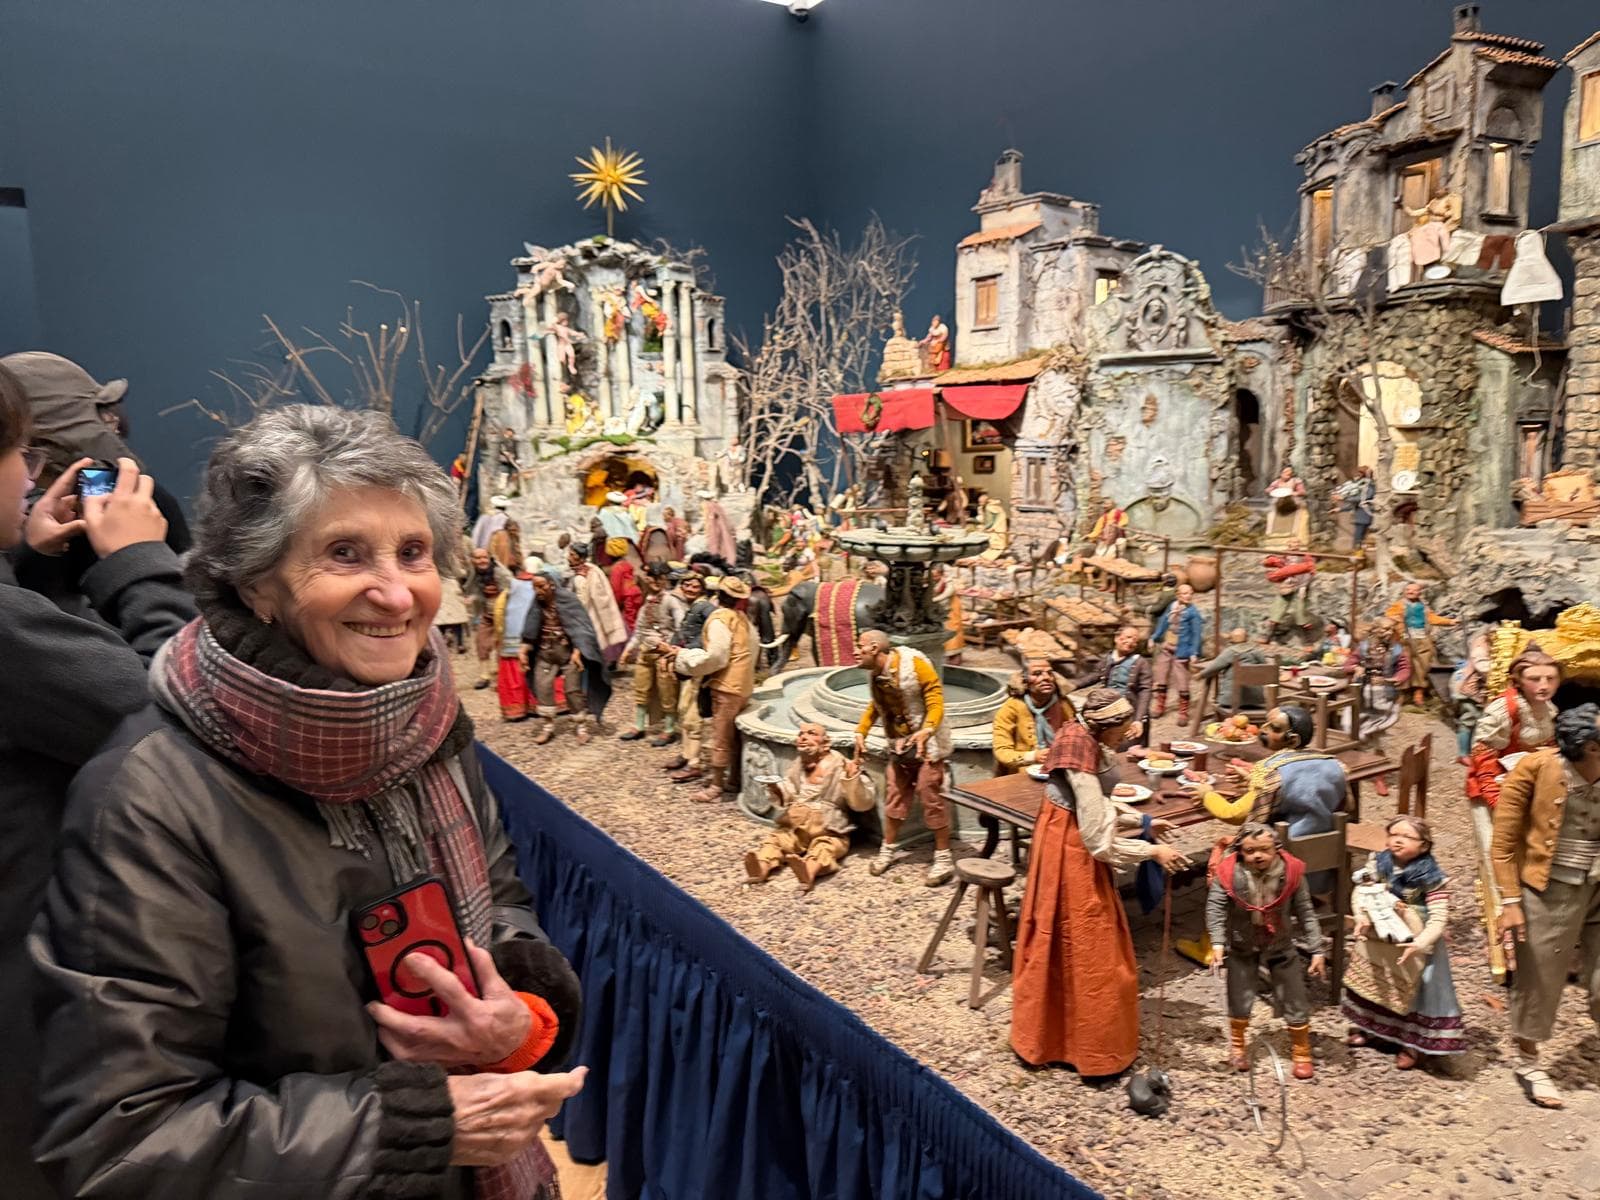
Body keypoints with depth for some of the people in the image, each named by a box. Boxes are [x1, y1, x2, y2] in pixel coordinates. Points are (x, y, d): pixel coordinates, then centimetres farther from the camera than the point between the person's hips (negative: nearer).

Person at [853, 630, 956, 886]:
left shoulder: (914, 664, -19)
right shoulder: (874, 673, 4)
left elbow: (935, 700, -21)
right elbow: (875, 705, 19)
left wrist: (926, 730, -35)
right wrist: (860, 732, 9)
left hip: (925, 744, -7)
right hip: (898, 745, 7)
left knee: (931, 799, -5)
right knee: (895, 797, 11)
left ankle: (943, 859, 6)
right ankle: (889, 849, 26)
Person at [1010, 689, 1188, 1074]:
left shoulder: (1085, 741, 0)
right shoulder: (1083, 762, -28)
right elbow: (1099, 839, -25)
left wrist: (1142, 822, 9)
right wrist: (1153, 852, -18)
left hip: (1070, 844, 10)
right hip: (1072, 854, -10)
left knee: (1058, 945, 21)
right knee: (1087, 951, 5)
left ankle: (1040, 1035, 37)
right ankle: (1096, 1051, 22)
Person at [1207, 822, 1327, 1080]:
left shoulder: (1291, 872, -17)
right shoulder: (1228, 873, -23)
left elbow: (1305, 913, -8)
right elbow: (1215, 908, -23)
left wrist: (1316, 950, -8)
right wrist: (1218, 943, -35)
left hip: (1282, 948, 1)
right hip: (1242, 948, -1)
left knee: (1295, 1003, 8)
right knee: (1239, 1002, 8)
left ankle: (1301, 1054, 31)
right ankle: (1237, 1047, 35)